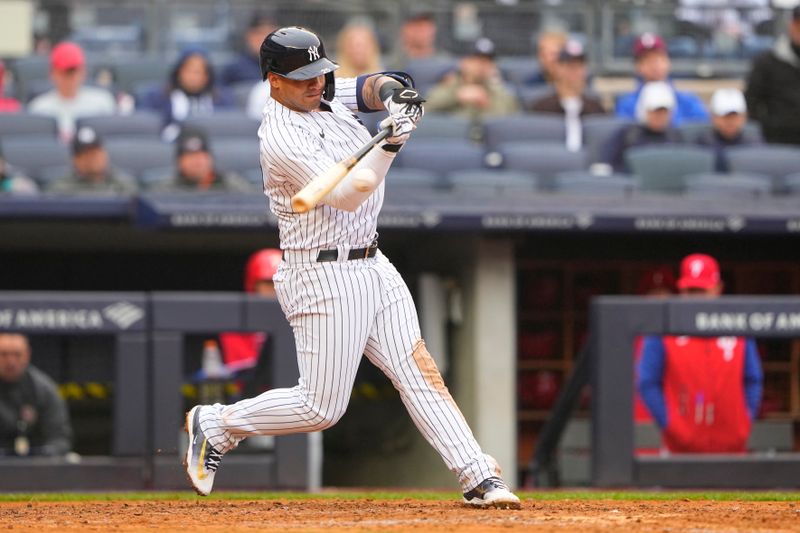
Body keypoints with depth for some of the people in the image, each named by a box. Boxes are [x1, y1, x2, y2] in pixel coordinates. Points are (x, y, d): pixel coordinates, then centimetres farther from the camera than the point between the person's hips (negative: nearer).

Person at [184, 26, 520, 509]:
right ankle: (217, 425, 15)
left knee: (420, 371, 0)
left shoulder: (327, 94, 7)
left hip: (373, 266, 8)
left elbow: (371, 88, -2)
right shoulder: (281, 137, -19)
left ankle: (479, 479, -4)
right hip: (326, 280, -8)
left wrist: (393, 91, -26)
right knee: (321, 408, -4)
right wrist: (391, 144, -34)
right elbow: (346, 197, -26)